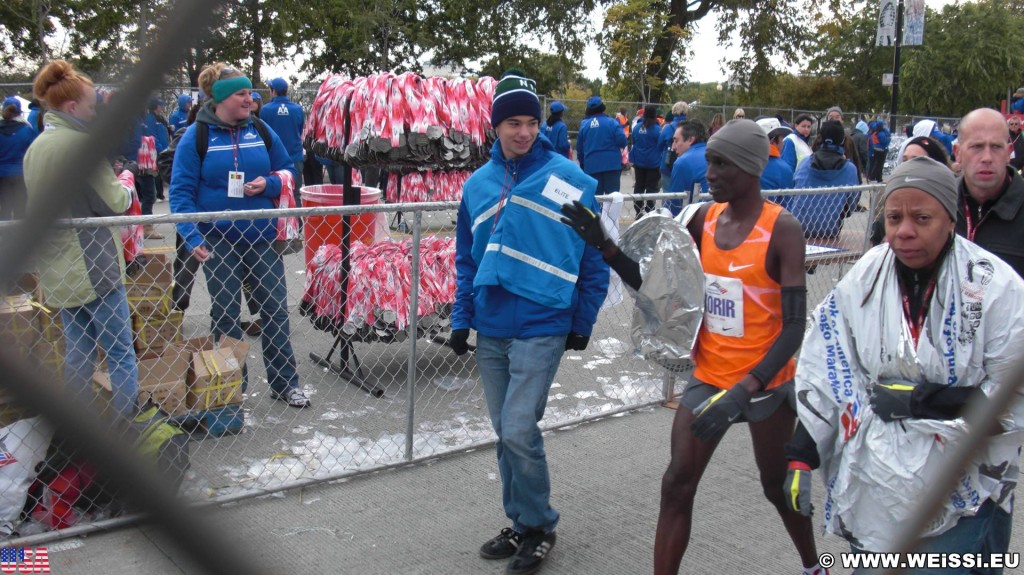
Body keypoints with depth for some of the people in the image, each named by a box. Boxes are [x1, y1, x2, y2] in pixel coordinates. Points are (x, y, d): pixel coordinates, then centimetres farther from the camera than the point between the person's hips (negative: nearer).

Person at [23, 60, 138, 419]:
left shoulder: (36, 146, 10)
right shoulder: (79, 143, -17)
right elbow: (114, 203, -15)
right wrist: (127, 190, 7)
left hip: (58, 269, 8)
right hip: (94, 266, -8)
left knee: (77, 350, 15)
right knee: (120, 350, 2)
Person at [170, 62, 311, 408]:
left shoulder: (260, 130, 2)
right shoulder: (196, 136, -6)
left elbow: (288, 170, 12)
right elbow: (181, 191, -7)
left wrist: (269, 184, -11)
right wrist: (192, 237, -17)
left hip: (261, 236, 3)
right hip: (218, 240, -3)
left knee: (275, 308, 6)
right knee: (225, 315, 8)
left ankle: (284, 383, 19)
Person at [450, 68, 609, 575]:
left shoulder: (570, 180, -6)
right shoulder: (478, 184, 7)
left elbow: (594, 258, -2)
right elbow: (467, 259, 14)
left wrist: (583, 323, -1)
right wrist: (461, 319, 8)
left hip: (541, 328, -5)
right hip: (490, 328, 5)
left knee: (519, 431, -9)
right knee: (505, 433, 13)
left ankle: (538, 525, 15)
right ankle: (521, 524, 30)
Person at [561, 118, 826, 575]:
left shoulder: (781, 229, -16)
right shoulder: (704, 219, 0)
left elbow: (794, 325, -19)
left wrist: (745, 391, -28)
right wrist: (604, 246, -9)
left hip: (765, 384, -4)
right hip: (708, 378, 4)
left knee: (778, 487, 16)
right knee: (677, 484, -1)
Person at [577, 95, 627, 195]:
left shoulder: (584, 124, 3)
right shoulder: (611, 122, -7)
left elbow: (579, 147, 9)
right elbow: (622, 141, -13)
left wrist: (582, 164, 23)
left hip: (592, 165, 3)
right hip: (611, 164, -2)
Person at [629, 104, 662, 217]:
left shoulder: (637, 128, 1)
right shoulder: (656, 129, -13)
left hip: (639, 162, 5)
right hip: (653, 163, -4)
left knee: (639, 186, 12)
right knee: (651, 188, 1)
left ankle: (638, 211, 14)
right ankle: (649, 211, -2)